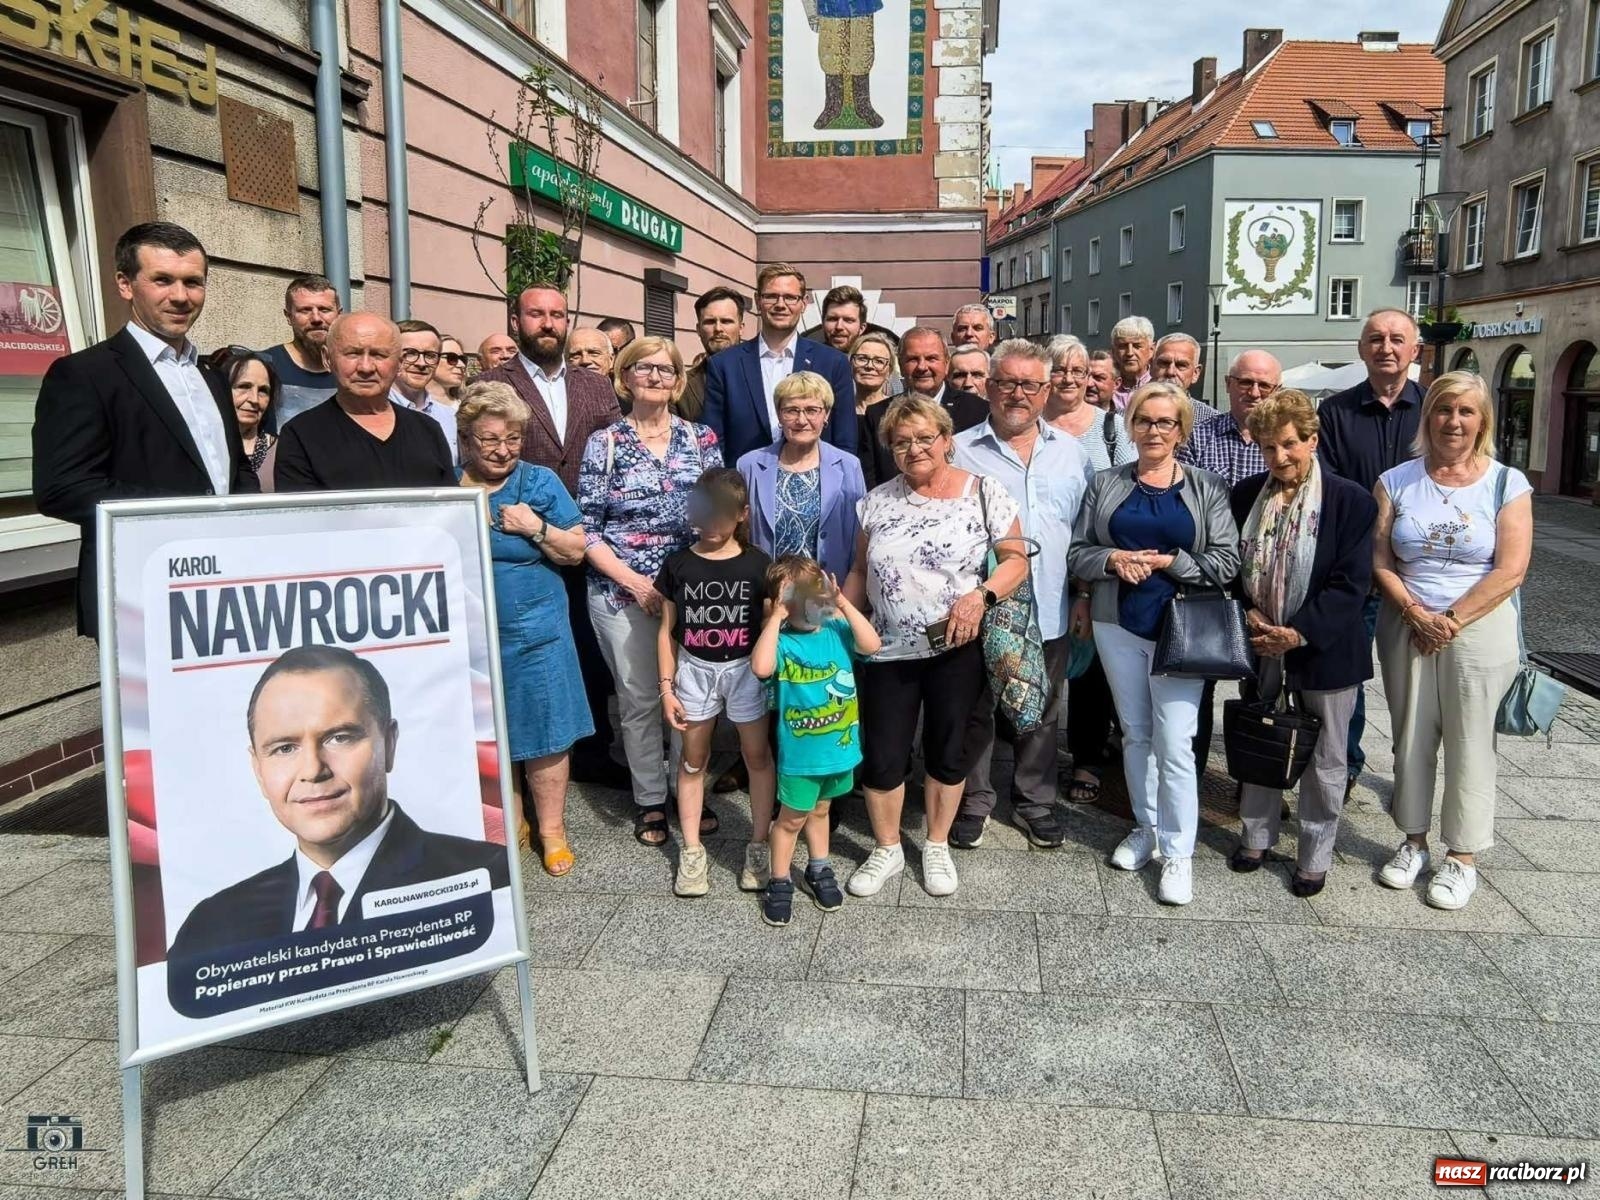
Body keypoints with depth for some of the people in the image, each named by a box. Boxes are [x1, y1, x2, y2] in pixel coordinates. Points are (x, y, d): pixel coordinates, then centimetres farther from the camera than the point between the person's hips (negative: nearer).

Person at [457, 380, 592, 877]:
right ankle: (506, 821, 31)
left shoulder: (540, 482, 1)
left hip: (534, 632, -1)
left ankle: (552, 829, 20)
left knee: (544, 732, 4)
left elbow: (575, 550, 0)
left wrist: (535, 527, -15)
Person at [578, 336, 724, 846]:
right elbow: (586, 529, -2)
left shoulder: (701, 438, 6)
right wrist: (634, 581, -12)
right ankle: (649, 800, 23)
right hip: (622, 591, -1)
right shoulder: (604, 443, 1)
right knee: (639, 699, 7)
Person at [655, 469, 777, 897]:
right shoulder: (678, 565, -4)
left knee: (757, 756, 7)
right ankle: (692, 851, 21)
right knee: (693, 759, 10)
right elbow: (667, 630, 1)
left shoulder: (757, 564, -7)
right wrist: (667, 686, -1)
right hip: (695, 669, 1)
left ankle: (759, 844, 22)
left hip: (746, 669, -1)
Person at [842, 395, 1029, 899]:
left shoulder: (984, 494, -4)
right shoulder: (878, 500, 5)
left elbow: (1016, 560, -4)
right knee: (881, 757, 6)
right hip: (888, 650, 2)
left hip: (958, 648, -2)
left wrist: (982, 594, -21)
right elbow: (860, 570, 11)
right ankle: (886, 850, 29)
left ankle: (937, 847, 33)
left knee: (949, 752, 11)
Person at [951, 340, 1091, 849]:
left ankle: (1036, 802, 32)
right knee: (975, 715, 10)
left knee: (1041, 717, 16)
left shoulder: (1071, 453, 8)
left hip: (1049, 612, 3)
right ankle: (972, 802, 27)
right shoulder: (959, 453, -3)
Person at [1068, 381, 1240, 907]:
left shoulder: (1206, 488, 2)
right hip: (1117, 626, 3)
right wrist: (1113, 560, -14)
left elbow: (1227, 561, -4)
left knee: (1174, 742, -5)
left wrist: (1168, 561, -15)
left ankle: (1178, 852, 6)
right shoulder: (1105, 485, 7)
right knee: (1135, 734, 13)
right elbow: (1078, 552, 5)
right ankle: (1146, 828, 28)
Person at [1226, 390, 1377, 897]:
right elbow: (1232, 565, 7)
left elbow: (1351, 584, -14)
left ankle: (1314, 856, 24)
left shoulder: (1351, 502, -11)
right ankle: (1256, 836, 33)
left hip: (1324, 651, -3)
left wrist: (1299, 634, -20)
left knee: (1323, 758, 9)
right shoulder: (1246, 494, 2)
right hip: (1260, 647, 4)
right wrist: (1248, 616, -8)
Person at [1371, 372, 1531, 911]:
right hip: (1406, 628, 2)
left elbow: (1510, 569, -8)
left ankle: (1462, 857, 15)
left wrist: (1452, 620, -13)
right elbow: (1379, 559, 0)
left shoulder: (1507, 483, -1)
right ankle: (1413, 841, 24)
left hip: (1478, 629, -2)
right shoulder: (1397, 481, 4)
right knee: (1410, 737, 9)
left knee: (1469, 743, 3)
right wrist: (1416, 613, -12)